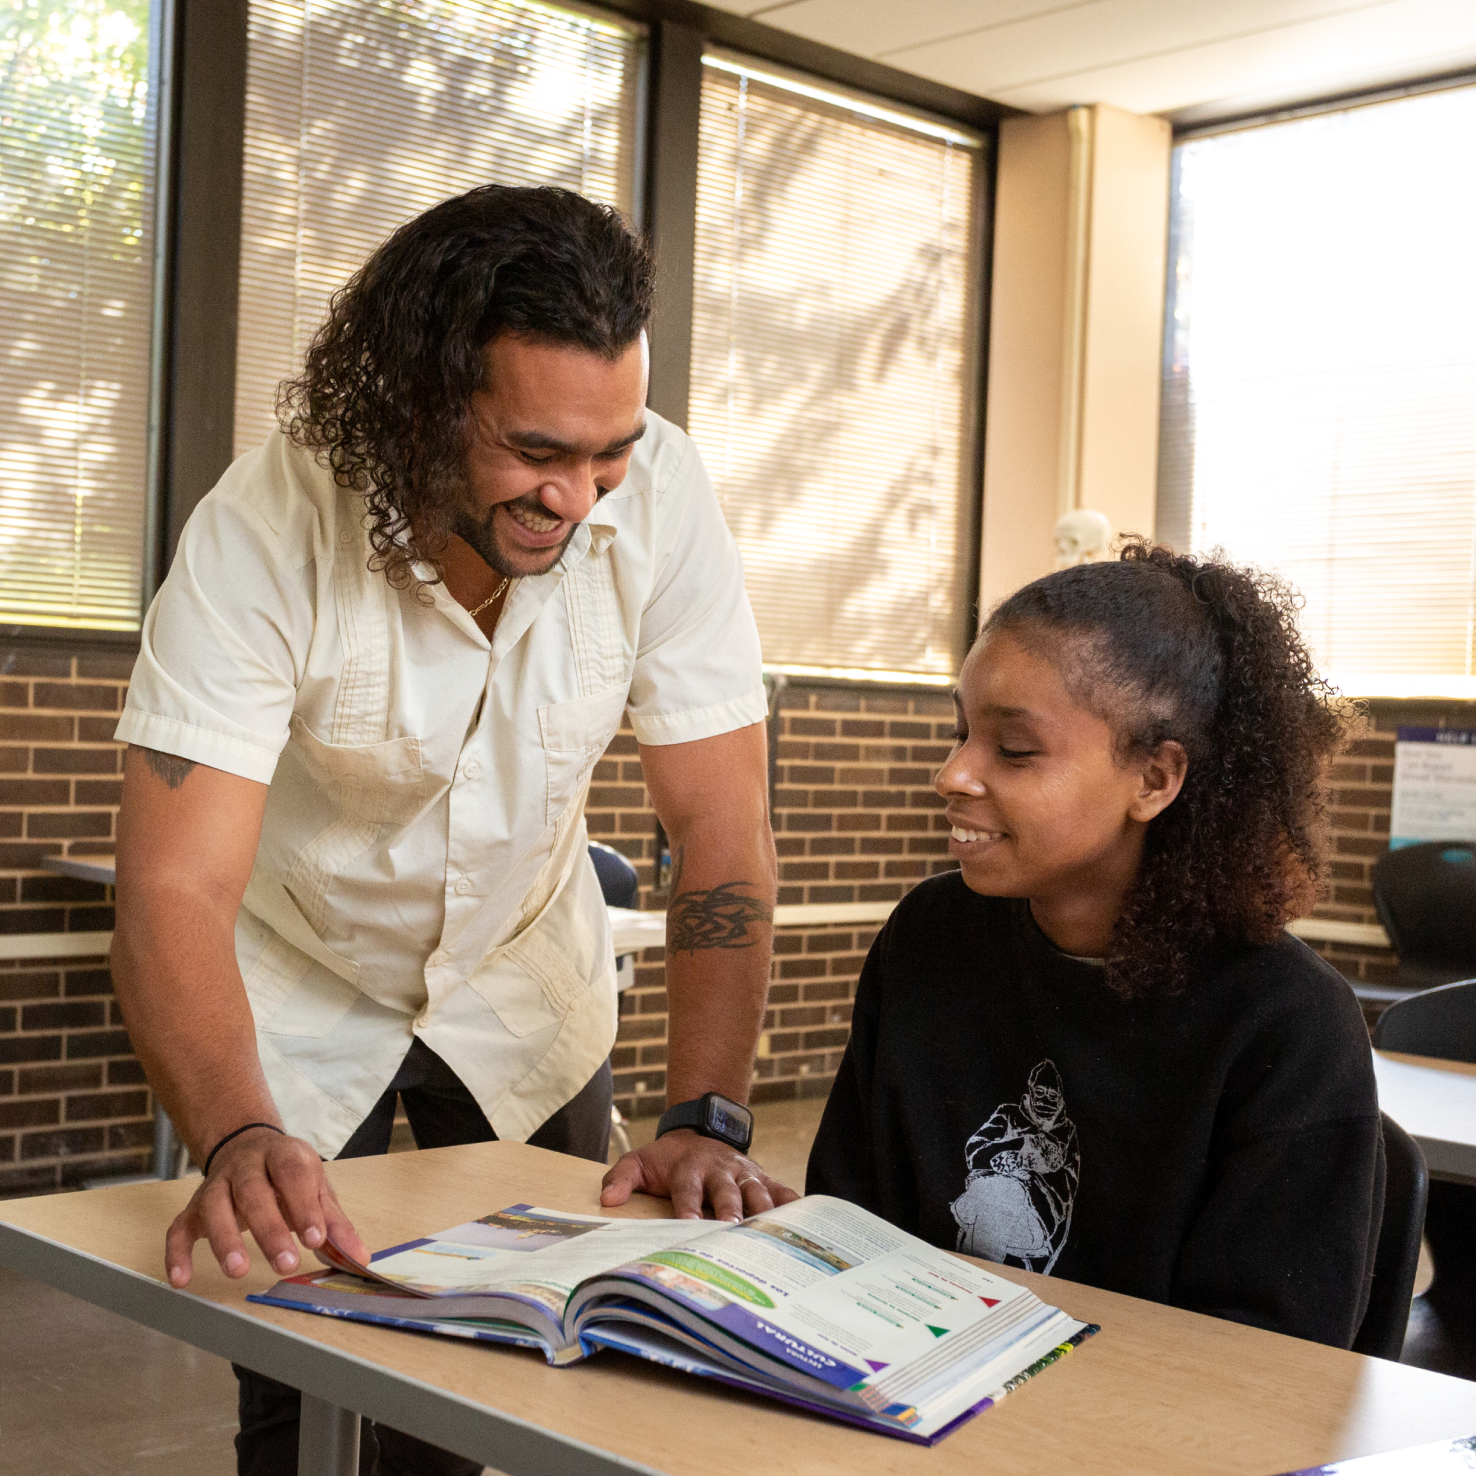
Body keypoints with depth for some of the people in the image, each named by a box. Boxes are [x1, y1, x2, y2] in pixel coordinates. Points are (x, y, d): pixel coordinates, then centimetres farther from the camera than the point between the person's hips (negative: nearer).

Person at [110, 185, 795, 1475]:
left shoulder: (658, 496, -24)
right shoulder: (267, 531, -30)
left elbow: (722, 830, -21)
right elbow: (174, 889, -34)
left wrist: (708, 1119, -29)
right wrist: (238, 1136, -50)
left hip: (528, 981, 3)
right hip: (299, 995, -2)